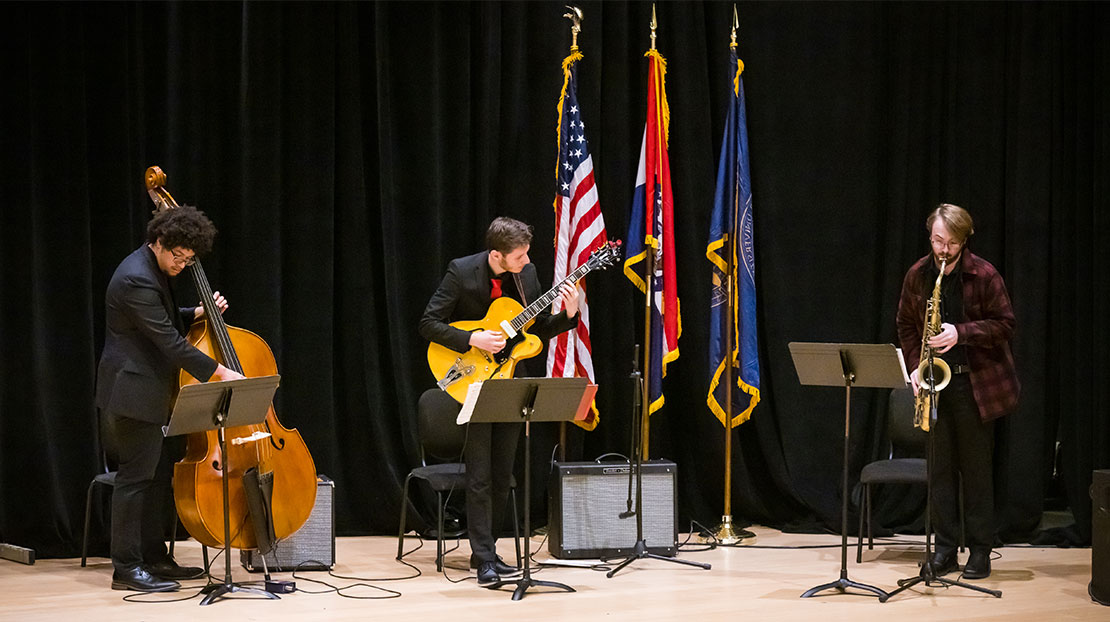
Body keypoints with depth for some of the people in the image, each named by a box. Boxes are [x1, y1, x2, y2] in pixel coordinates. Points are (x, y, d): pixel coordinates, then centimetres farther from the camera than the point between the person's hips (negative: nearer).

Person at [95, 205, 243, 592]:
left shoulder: (152, 271, 10)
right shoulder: (137, 279, -22)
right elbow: (168, 341, -24)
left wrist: (197, 313, 8)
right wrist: (218, 371, -21)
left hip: (147, 392, 11)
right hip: (132, 392, -11)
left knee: (159, 474, 15)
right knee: (136, 476, -6)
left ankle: (154, 558, 23)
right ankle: (126, 568, 0)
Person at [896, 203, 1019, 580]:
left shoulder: (984, 275, -9)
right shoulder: (917, 275, 4)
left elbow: (1004, 325, -9)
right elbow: (906, 326, 12)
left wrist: (961, 333, -22)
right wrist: (916, 365, -2)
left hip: (976, 382, -4)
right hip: (934, 382, 4)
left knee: (976, 468, 1)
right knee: (940, 467, 5)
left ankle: (980, 551, 8)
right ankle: (945, 549, 11)